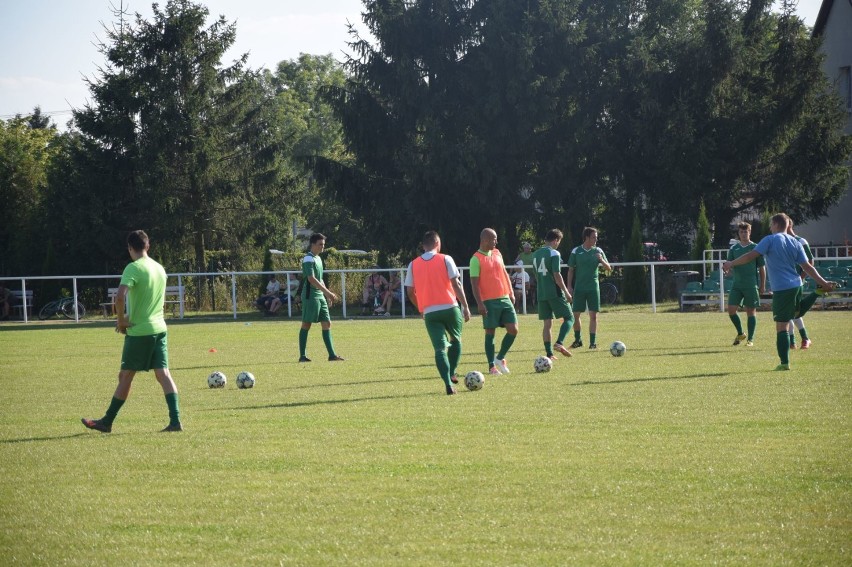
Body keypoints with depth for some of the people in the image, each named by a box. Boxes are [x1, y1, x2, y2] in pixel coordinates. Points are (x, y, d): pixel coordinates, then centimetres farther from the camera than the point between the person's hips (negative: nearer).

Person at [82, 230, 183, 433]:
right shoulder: (160, 268, 11)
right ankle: (175, 421, -9)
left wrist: (122, 321, -12)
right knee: (163, 374, 1)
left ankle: (107, 422, 15)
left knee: (125, 376, 4)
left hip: (139, 331, -6)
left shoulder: (133, 268, -13)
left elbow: (120, 296, -27)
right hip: (159, 328, 6)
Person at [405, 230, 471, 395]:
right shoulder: (445, 259, 0)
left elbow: (410, 292, 8)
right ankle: (451, 374, 11)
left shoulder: (413, 264, 7)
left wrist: (421, 309, 23)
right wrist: (465, 307, -2)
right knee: (456, 340, 23)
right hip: (449, 307, -1)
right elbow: (456, 284, -6)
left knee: (440, 348, 0)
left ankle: (448, 384, -14)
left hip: (429, 312, 1)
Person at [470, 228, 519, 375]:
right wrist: (480, 303, -18)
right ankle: (492, 366, 6)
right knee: (490, 333, -1)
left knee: (513, 330, 0)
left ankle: (500, 358, 17)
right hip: (489, 301, -6)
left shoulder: (497, 254, 13)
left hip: (505, 298, 6)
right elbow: (474, 283, -12)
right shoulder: (476, 259, -8)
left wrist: (511, 293, 15)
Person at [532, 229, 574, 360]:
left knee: (547, 323, 8)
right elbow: (557, 275, -16)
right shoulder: (554, 254, -10)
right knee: (569, 318, 3)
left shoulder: (535, 254, 12)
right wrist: (566, 291, -9)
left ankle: (549, 353, 4)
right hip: (555, 293, -7)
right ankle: (559, 343, -17)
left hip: (541, 294, 7)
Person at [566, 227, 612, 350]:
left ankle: (592, 342, 1)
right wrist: (569, 286, -1)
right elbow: (571, 270, 6)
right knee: (575, 315, 1)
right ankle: (578, 340, 18)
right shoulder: (576, 251, 0)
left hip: (593, 287, 0)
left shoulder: (598, 251, 4)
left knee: (593, 315, -4)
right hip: (579, 288, 0)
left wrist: (601, 260, -15)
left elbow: (608, 268, 5)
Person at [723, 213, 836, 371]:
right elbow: (807, 267, 10)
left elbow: (751, 256, -12)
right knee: (796, 313, 33)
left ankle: (784, 363, -5)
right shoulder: (795, 243, 11)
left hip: (781, 289, -6)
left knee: (781, 327, -4)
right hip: (796, 285, 6)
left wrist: (731, 263, -3)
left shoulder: (770, 240, -6)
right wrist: (823, 282, 14)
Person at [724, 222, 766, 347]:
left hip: (752, 285, -3)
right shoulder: (734, 248, 8)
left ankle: (750, 339, 8)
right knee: (731, 309, -5)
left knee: (751, 311, 0)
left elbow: (762, 268, 3)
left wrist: (763, 286, 2)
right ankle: (740, 334, 15)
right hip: (737, 284, 3)